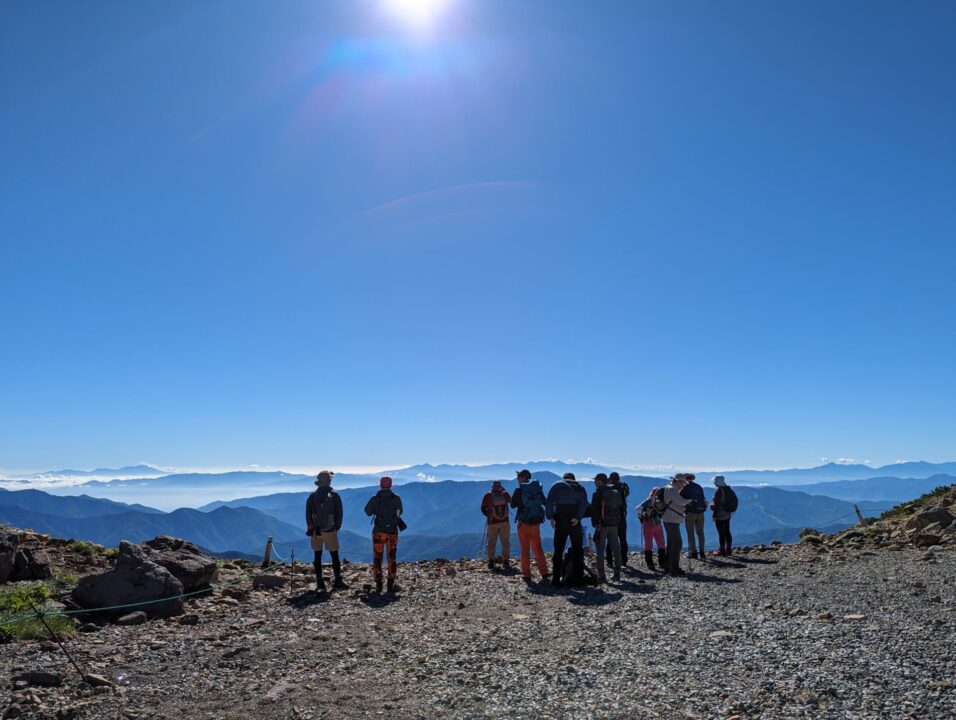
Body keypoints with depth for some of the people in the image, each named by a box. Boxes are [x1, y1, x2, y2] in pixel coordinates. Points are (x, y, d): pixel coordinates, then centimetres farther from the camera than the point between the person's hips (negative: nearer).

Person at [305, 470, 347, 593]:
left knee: (317, 557, 7)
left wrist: (310, 528, 6)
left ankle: (320, 584, 6)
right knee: (335, 556, 7)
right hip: (330, 531, -2)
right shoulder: (334, 495, -4)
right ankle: (338, 581, 9)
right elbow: (339, 513, -2)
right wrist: (337, 527, 8)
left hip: (316, 531, 2)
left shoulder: (313, 496, 0)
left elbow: (308, 514, 0)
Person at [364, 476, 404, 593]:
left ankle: (378, 585, 7)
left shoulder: (374, 499, -7)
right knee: (392, 559, 11)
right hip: (392, 532, 1)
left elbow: (368, 512, 7)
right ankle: (391, 585, 9)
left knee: (377, 558, 10)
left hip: (378, 532, -1)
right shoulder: (396, 499, -5)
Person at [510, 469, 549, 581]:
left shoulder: (519, 490, -11)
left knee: (525, 549, 5)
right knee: (538, 548, 16)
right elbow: (545, 502, 11)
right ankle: (544, 572, 15)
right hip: (536, 522, 4)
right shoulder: (538, 489, 1)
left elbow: (513, 505, 0)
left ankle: (526, 575, 5)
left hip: (523, 522, -4)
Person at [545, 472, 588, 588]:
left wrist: (550, 517, -6)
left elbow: (549, 502, -5)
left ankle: (556, 579, 0)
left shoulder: (557, 485, 9)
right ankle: (577, 577, 9)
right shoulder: (580, 488, 13)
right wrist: (578, 517, -12)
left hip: (560, 523, -1)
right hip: (574, 522, 1)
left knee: (558, 551, 4)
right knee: (577, 550, 12)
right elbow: (584, 504, -6)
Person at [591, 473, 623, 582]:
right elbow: (622, 509, 15)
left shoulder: (598, 493, -9)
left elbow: (594, 510, -13)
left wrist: (595, 523, -7)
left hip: (602, 525, -6)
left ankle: (601, 575, -5)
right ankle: (617, 573, 15)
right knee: (616, 549, 11)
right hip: (614, 525, 6)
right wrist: (618, 521, 18)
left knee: (600, 550, -1)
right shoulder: (616, 492, 11)